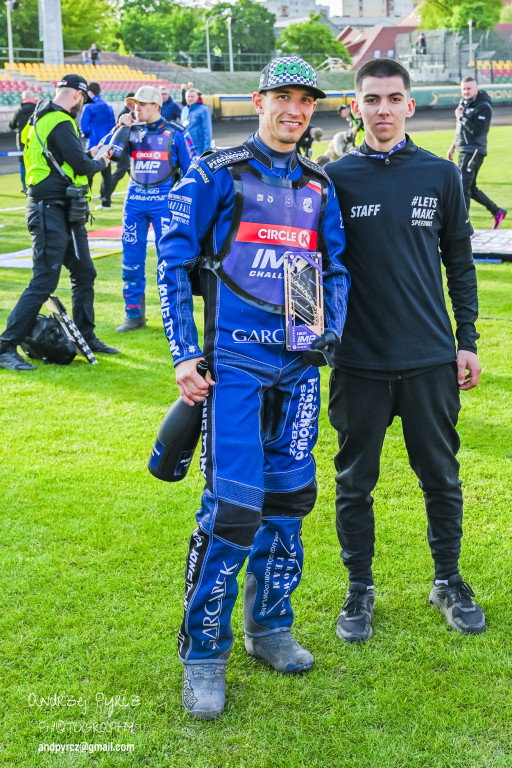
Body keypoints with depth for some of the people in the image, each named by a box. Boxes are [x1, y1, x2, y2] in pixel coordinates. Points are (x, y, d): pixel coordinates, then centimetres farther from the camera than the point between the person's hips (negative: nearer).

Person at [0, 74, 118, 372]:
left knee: (85, 273, 16)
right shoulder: (60, 123, -16)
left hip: (65, 213, 11)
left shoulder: (43, 118, 16)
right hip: (50, 212, -11)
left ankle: (86, 337, 27)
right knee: (44, 281, -11)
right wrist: (101, 162, 0)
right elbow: (81, 166, -19)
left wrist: (89, 155, 18)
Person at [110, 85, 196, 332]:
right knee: (131, 257, 5)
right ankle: (134, 314, 15)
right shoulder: (132, 129, 9)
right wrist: (121, 129, -7)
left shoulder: (175, 132, -1)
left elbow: (191, 170, 2)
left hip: (164, 199, -4)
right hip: (135, 198, 4)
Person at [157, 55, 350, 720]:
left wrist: (330, 332, 2)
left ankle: (269, 627, 29)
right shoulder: (216, 176, -1)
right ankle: (203, 654, 5)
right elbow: (174, 263, -3)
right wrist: (185, 355, -9)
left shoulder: (318, 187, 14)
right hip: (235, 361, -5)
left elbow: (337, 270, 20)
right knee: (234, 507, -10)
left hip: (299, 364, 6)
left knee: (289, 496, 11)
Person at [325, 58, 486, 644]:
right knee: (355, 481, 8)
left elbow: (459, 264, 9)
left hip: (431, 359, 1)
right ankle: (359, 590, 24)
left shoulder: (440, 175, 4)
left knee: (441, 476, 11)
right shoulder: (335, 178, 0)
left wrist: (467, 342, 5)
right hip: (359, 360, -1)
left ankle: (449, 581, 29)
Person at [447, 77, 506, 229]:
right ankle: (497, 212, 28)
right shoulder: (465, 104, 14)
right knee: (470, 188, 15)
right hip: (464, 152, 9)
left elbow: (477, 130, -23)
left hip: (474, 152, -9)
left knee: (463, 187, -15)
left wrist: (461, 117, -16)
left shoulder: (483, 107, -13)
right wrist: (453, 146, 27)